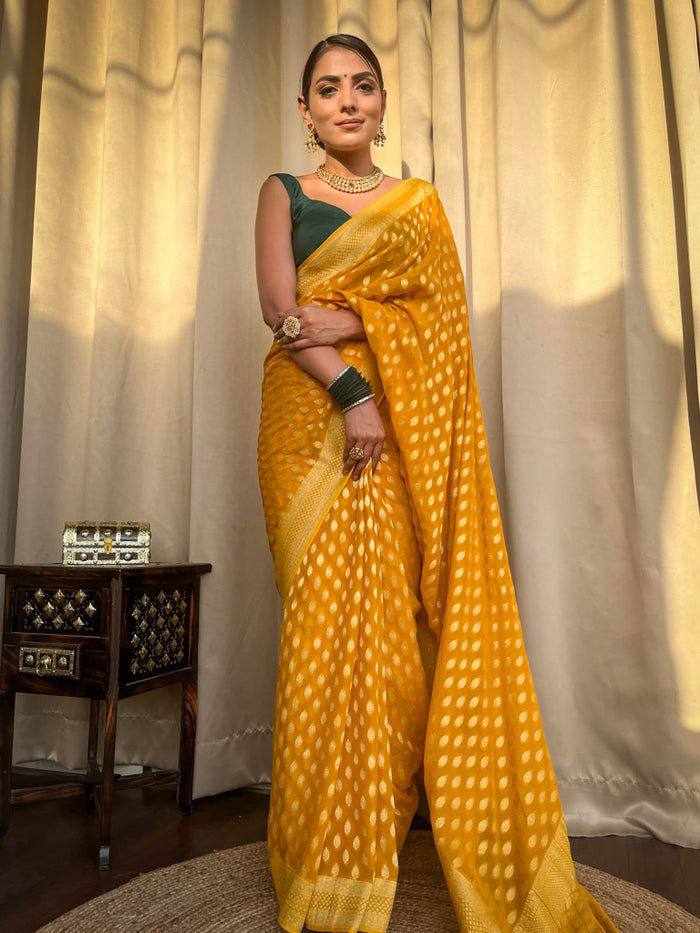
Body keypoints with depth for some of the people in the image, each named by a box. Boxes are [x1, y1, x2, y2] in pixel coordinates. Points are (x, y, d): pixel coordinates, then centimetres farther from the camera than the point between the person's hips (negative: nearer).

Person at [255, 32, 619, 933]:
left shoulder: (421, 200, 20)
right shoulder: (283, 192, 14)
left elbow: (437, 307, 5)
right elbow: (280, 308, -2)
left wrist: (347, 322, -10)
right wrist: (349, 391, -16)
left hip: (403, 424, 2)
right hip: (312, 414, -2)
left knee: (396, 613, -3)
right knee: (330, 611, -7)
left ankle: (383, 817, 14)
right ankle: (331, 861, 6)